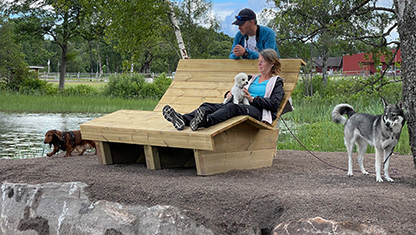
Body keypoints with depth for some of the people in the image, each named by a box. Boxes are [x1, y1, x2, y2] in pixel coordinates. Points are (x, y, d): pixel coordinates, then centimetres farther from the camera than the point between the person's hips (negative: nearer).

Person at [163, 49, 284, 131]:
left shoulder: (276, 82, 14)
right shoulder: (252, 79, 34)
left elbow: (274, 104, -3)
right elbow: (236, 90, 34)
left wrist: (252, 99, -11)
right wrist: (229, 94, 9)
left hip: (258, 111, -7)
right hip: (241, 106, 7)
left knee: (232, 107, -40)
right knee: (208, 106, -19)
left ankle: (205, 121, -69)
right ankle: (182, 119, -49)